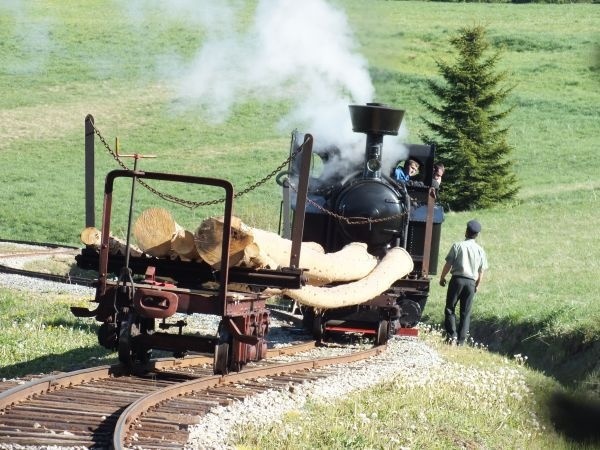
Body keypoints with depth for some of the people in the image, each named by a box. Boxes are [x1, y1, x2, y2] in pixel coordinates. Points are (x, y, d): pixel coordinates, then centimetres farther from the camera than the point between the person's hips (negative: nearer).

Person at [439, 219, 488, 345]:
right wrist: (477, 286, 18)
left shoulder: (458, 246, -5)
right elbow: (481, 272, 6)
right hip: (471, 282, 3)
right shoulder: (480, 250, 4)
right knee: (466, 313, 7)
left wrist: (442, 278, 9)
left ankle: (452, 335, -9)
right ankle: (461, 340, 4)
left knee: (450, 308, 6)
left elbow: (448, 264, -5)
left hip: (457, 279, -3)